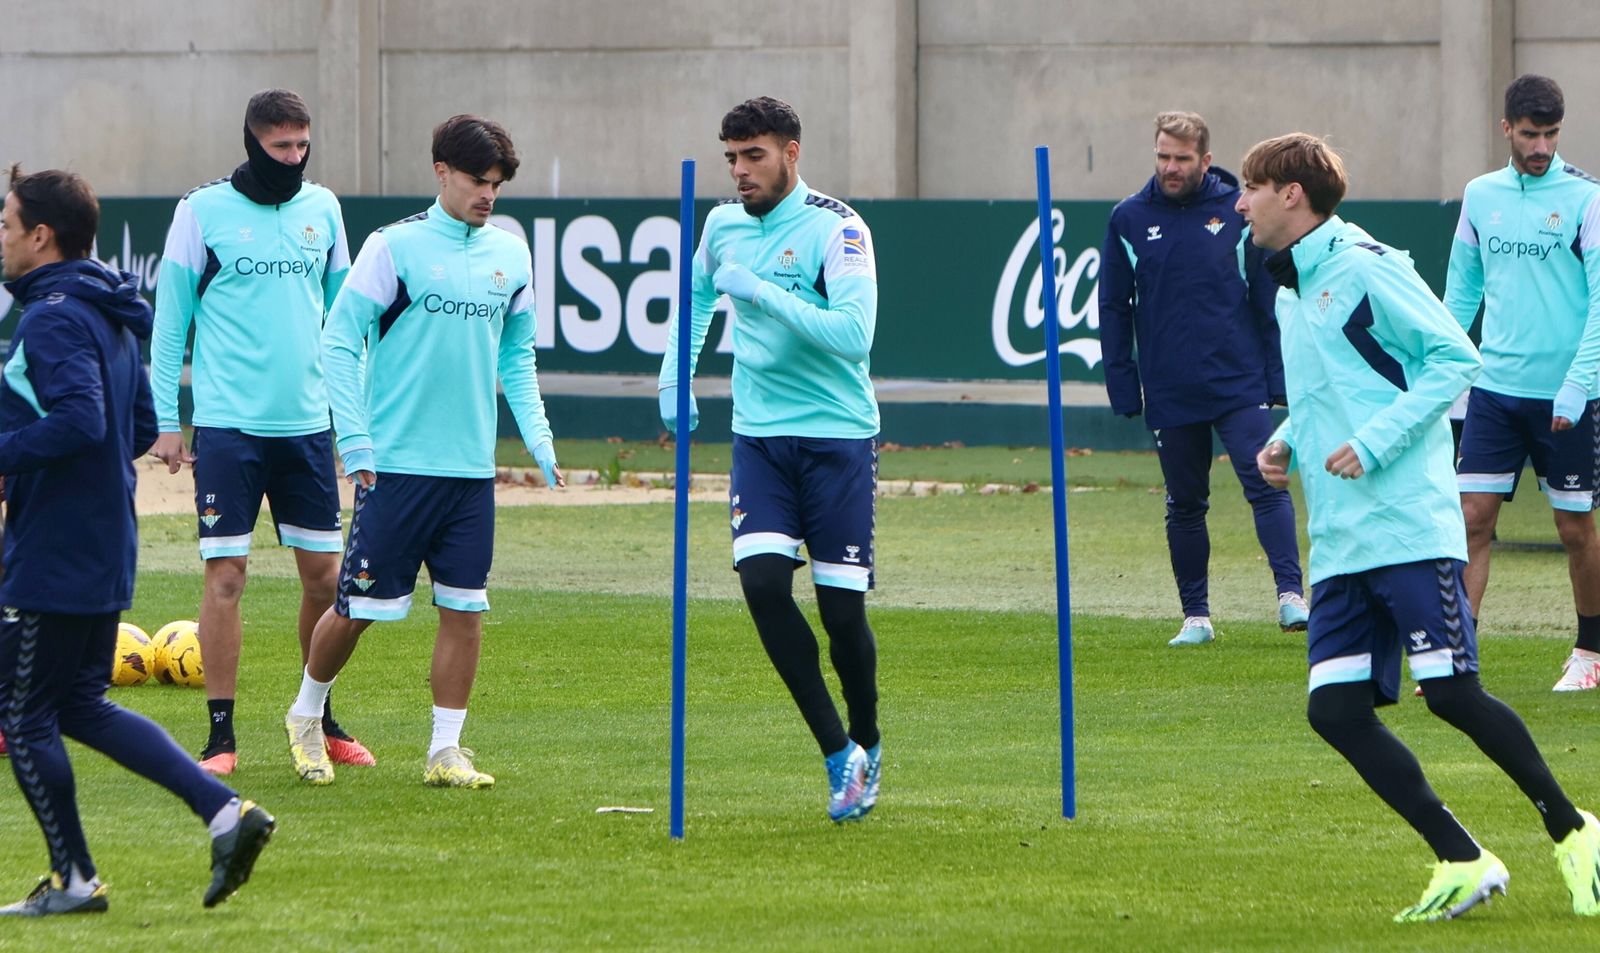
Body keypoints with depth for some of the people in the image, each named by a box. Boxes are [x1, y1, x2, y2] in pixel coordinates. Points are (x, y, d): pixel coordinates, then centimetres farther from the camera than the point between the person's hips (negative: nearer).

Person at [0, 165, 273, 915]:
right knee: (82, 706, 17)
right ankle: (225, 812, 6)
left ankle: (74, 879, 9)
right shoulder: (109, 318, 13)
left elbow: (78, 422, -31)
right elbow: (142, 427, 19)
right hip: (104, 550, 10)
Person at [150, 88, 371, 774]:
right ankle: (221, 735, 1)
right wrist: (164, 418, -4)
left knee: (324, 573, 6)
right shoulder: (204, 211, -2)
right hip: (228, 425, -4)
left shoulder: (322, 209, 9)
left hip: (306, 422, 4)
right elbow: (169, 319, 0)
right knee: (225, 574, -5)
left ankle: (321, 717, 23)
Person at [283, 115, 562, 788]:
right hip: (397, 463, -5)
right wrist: (356, 442, -12)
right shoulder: (395, 247, -6)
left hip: (472, 469, 5)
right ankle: (306, 714, 23)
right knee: (360, 606, 0)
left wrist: (537, 435, 7)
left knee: (465, 609, 1)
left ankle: (445, 751, 9)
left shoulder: (510, 255, 9)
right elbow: (339, 341, -6)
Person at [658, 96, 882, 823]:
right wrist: (675, 373, 19)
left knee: (841, 606, -3)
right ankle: (838, 754, -7)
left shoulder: (836, 230, -14)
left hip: (837, 436, -5)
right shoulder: (724, 224, 6)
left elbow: (853, 334, -26)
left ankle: (866, 743, 25)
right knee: (762, 580, -15)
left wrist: (763, 293, -27)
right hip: (759, 435, 5)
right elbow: (697, 293, 28)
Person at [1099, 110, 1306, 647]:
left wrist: (1277, 377, 0)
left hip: (1240, 386, -2)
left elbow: (1269, 300, 5)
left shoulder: (1239, 212, 2)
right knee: (1185, 506, 8)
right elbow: (1113, 310, 9)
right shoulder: (1129, 220, 5)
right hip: (1169, 396, 2)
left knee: (1266, 486, -15)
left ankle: (1290, 594, -19)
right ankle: (1196, 616, 14)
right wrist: (1123, 388, 3)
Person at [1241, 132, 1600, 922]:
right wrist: (1286, 442, 10)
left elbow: (1454, 358, -11)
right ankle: (1462, 863, 1)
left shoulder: (1363, 267, -8)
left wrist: (1374, 442, -18)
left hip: (1408, 525, -9)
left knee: (1450, 693, -11)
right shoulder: (1290, 289, 19)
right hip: (1338, 544, 9)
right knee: (1335, 709, -3)